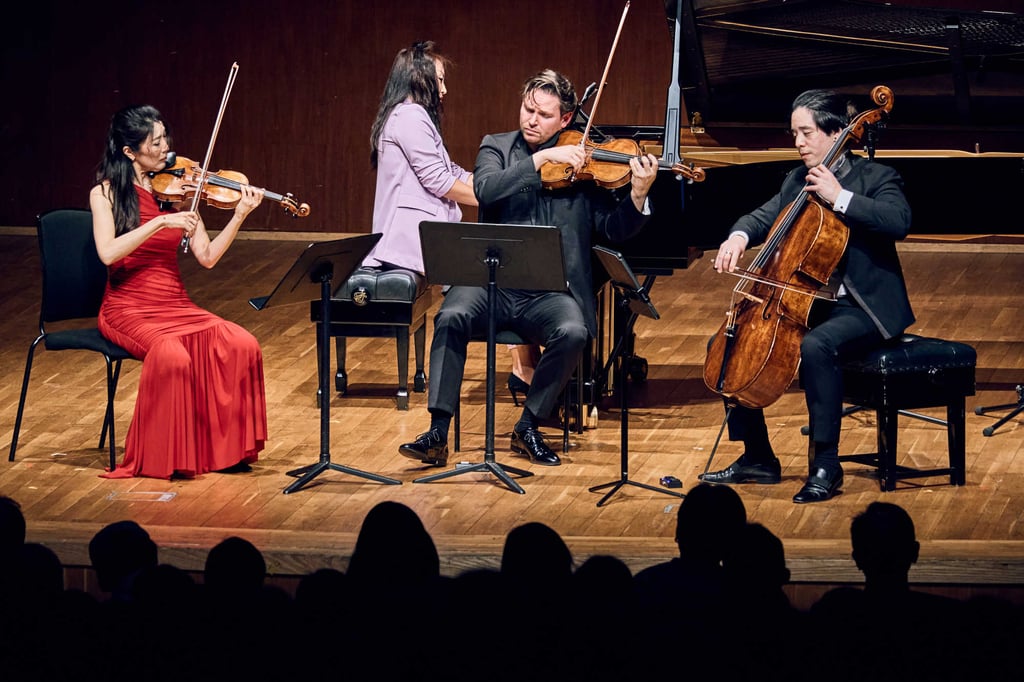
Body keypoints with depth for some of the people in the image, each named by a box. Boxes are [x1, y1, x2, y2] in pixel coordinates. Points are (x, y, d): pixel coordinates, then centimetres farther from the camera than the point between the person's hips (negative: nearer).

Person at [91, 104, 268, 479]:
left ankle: (227, 447, -9)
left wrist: (239, 215, -12)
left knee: (242, 345, -21)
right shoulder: (106, 193, -2)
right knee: (171, 356, -35)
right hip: (128, 309, -4)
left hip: (176, 305, 4)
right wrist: (160, 222, -24)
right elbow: (108, 253, -20)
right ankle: (160, 457, -19)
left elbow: (207, 256, 1)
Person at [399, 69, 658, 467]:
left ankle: (528, 428, -11)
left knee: (572, 331, -31)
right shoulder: (497, 148, 10)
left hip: (549, 294, 0)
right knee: (452, 316, -30)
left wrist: (638, 193, -17)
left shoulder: (583, 163, 7)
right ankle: (438, 432, -25)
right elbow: (485, 190, -12)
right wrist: (541, 159, -19)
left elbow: (616, 230, 1)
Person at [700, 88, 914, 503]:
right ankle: (757, 458, 6)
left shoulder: (875, 178, -7)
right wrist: (739, 236, -9)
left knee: (816, 346, -37)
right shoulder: (797, 181, 14)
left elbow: (899, 221, -25)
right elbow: (763, 217, 14)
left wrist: (839, 197, -27)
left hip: (863, 308, -8)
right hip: (805, 302, 8)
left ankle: (826, 465, -29)